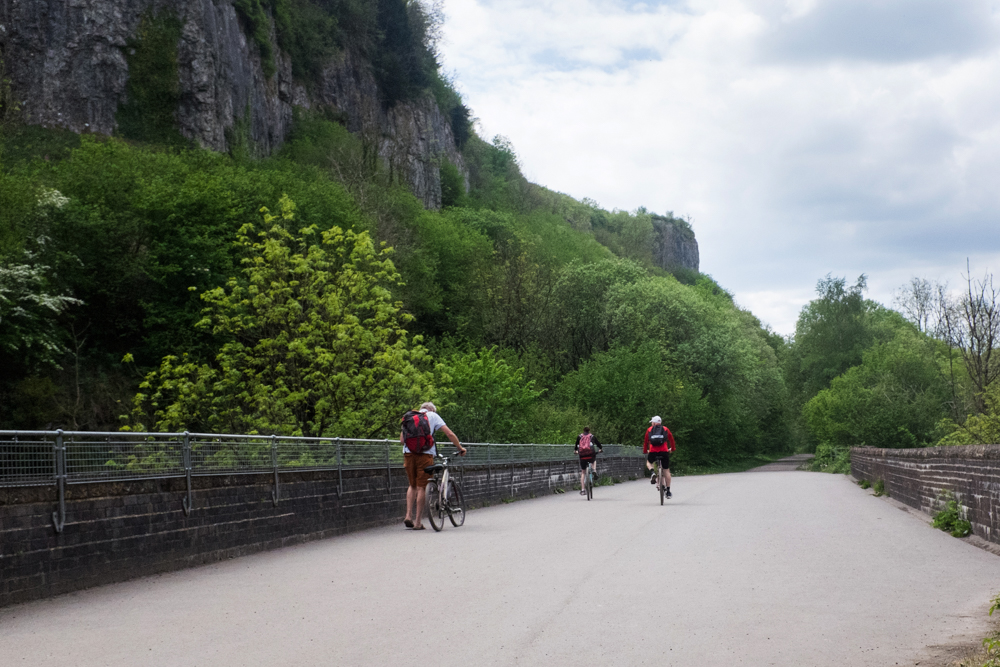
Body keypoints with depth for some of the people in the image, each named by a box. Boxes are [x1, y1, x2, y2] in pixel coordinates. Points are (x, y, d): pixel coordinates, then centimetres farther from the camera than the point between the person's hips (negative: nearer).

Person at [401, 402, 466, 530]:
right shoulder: (433, 416, 13)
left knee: (412, 486, 18)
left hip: (408, 453, 3)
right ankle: (418, 522, 2)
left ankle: (408, 515, 3)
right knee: (421, 488, 1)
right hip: (425, 454, -3)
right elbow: (449, 434, 6)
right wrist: (460, 448, 15)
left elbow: (402, 439, 18)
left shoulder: (409, 417, 22)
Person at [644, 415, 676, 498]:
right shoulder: (665, 429, 16)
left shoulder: (649, 430, 15)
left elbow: (646, 441, 19)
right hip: (664, 451, 0)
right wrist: (672, 449, 38)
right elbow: (671, 439, 22)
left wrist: (645, 451, 33)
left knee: (649, 462, 31)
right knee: (666, 471, 9)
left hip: (653, 451, 0)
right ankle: (668, 491, 7)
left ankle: (653, 472, -2)